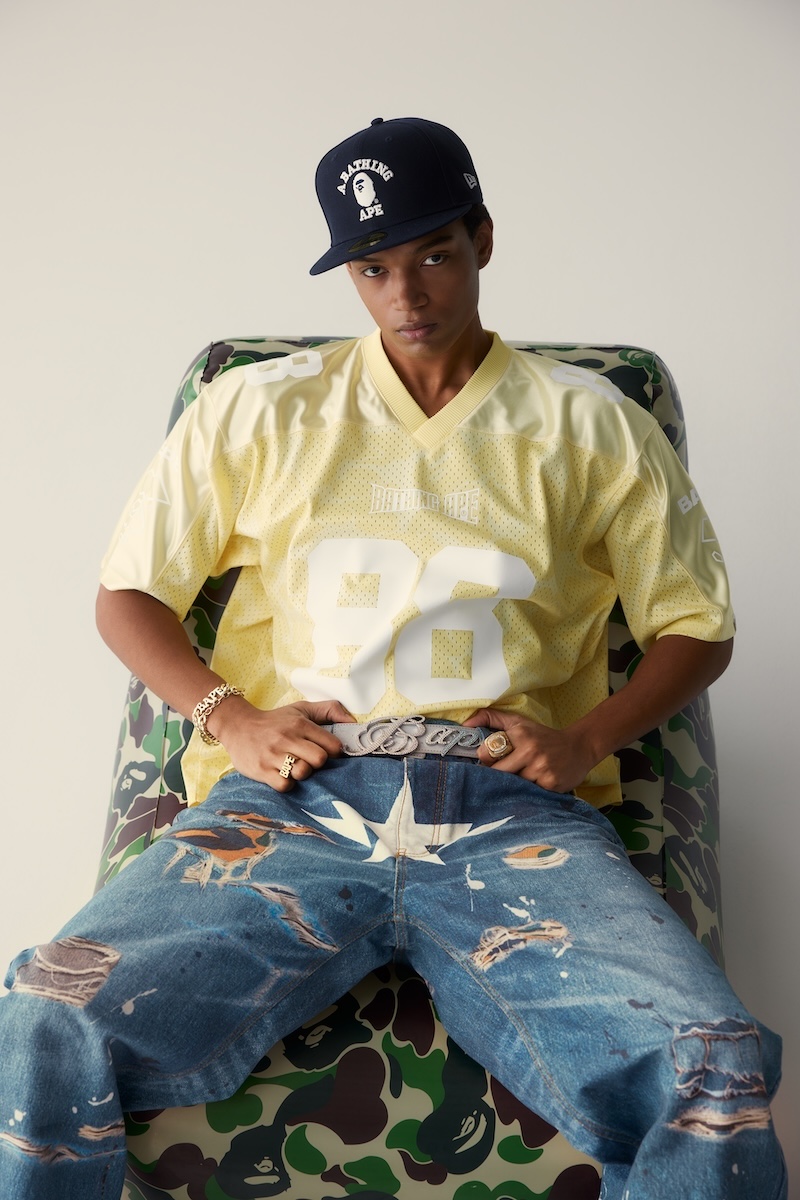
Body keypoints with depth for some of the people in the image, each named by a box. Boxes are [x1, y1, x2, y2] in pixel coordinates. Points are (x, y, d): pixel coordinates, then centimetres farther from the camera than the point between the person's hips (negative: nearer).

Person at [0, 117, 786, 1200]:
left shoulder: (591, 427, 16)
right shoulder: (259, 410, 16)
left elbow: (697, 625, 19)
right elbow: (127, 595, 18)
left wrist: (586, 740, 0)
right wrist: (228, 716, 0)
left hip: (514, 818, 0)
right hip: (295, 801, 1)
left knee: (718, 1079, -28)